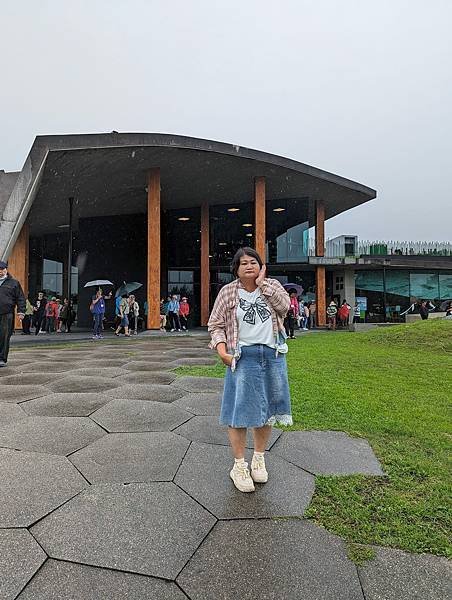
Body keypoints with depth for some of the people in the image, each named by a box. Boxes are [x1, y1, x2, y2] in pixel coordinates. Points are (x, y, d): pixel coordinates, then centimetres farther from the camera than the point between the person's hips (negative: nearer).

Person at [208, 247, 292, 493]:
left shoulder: (272, 285, 5)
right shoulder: (228, 291, -1)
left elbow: (284, 306, -15)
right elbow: (215, 325, 0)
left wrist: (262, 284, -12)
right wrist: (222, 350, -14)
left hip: (272, 355, 3)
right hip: (242, 357, -3)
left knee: (267, 408, 12)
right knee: (241, 409, -1)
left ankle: (259, 459, 30)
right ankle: (239, 466, 14)